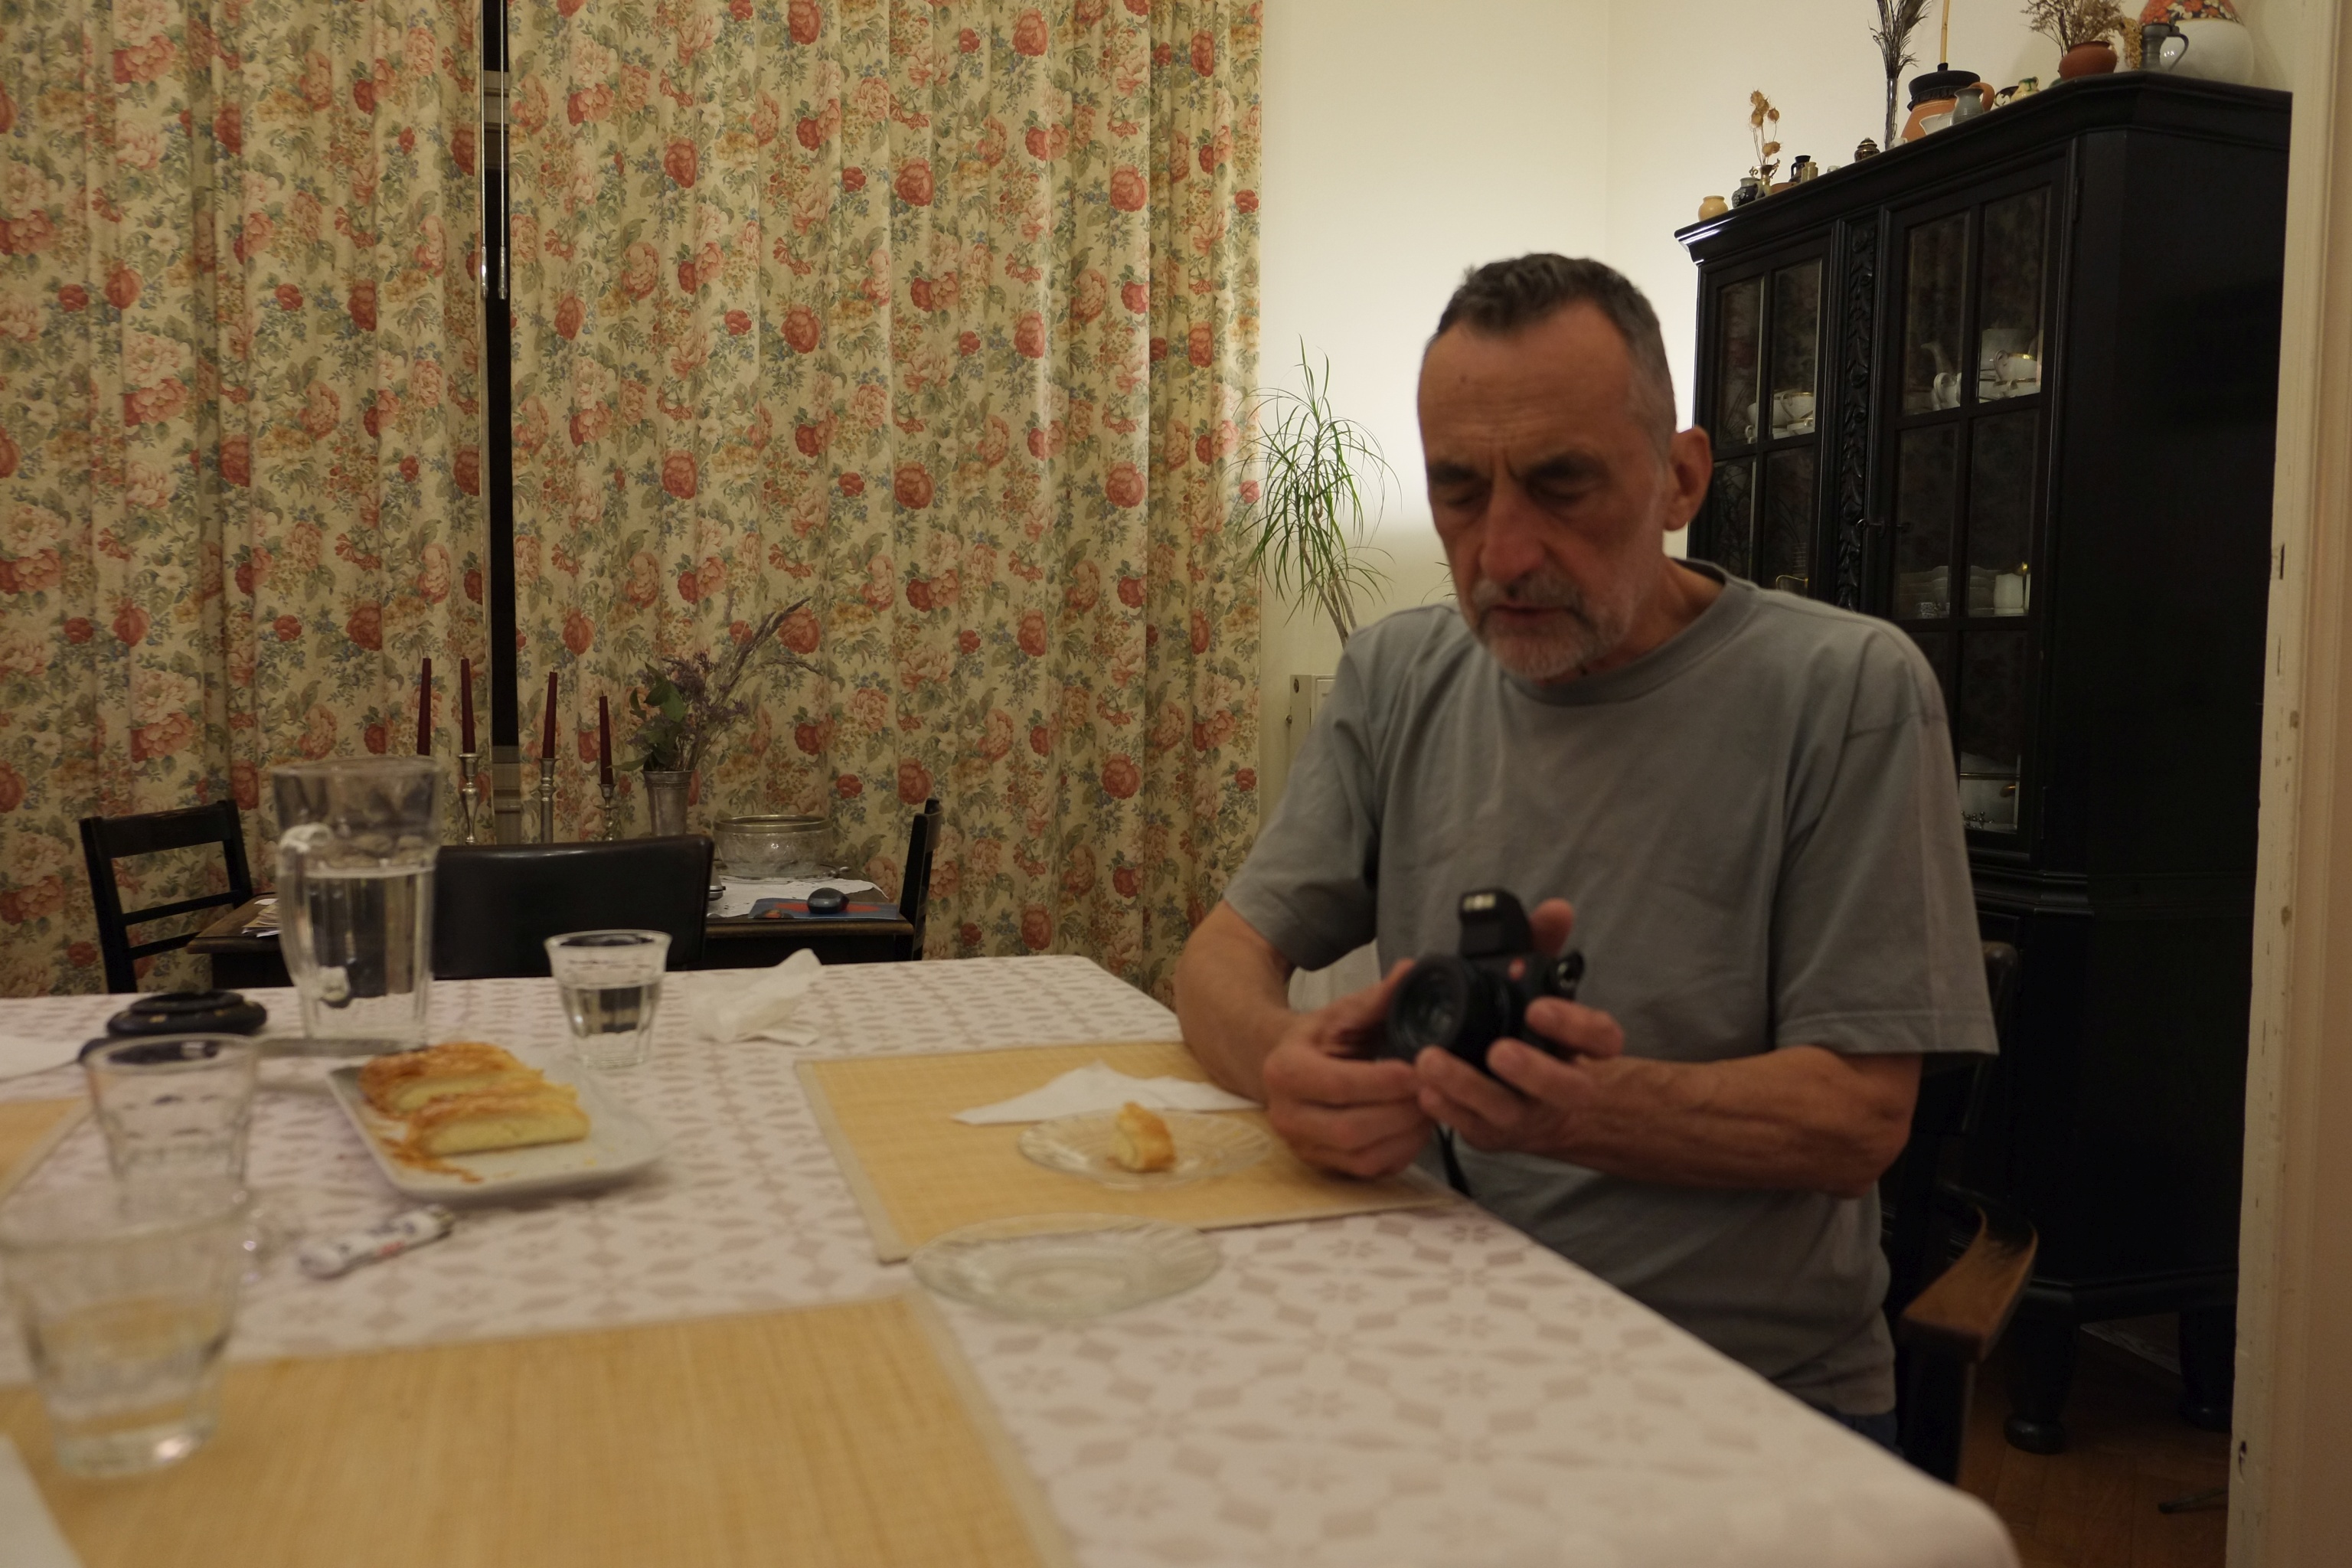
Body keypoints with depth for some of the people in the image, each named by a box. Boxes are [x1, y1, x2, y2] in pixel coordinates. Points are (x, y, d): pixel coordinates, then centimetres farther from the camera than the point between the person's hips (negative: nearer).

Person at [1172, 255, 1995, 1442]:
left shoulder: (1849, 691, -9)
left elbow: (1859, 1117, -11)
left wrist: (1589, 1111, -31)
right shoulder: (1398, 677, 5)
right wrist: (1290, 1064, -21)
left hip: (1757, 1380, 0)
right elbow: (1221, 957, 4)